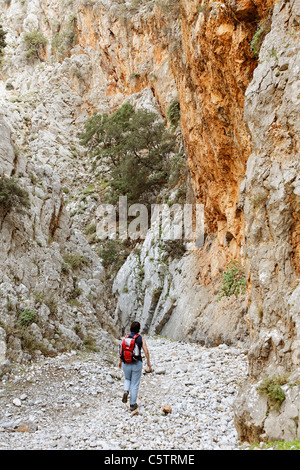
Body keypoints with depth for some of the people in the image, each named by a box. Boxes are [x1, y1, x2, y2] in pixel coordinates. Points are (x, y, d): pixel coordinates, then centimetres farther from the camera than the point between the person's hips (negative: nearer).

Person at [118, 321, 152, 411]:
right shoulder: (141, 339, -7)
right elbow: (146, 351, -12)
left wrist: (120, 361, 14)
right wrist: (148, 362, -1)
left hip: (126, 363, 2)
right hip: (137, 363, -2)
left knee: (127, 379, 27)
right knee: (135, 384, 10)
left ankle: (126, 391, -1)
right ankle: (132, 404, 15)